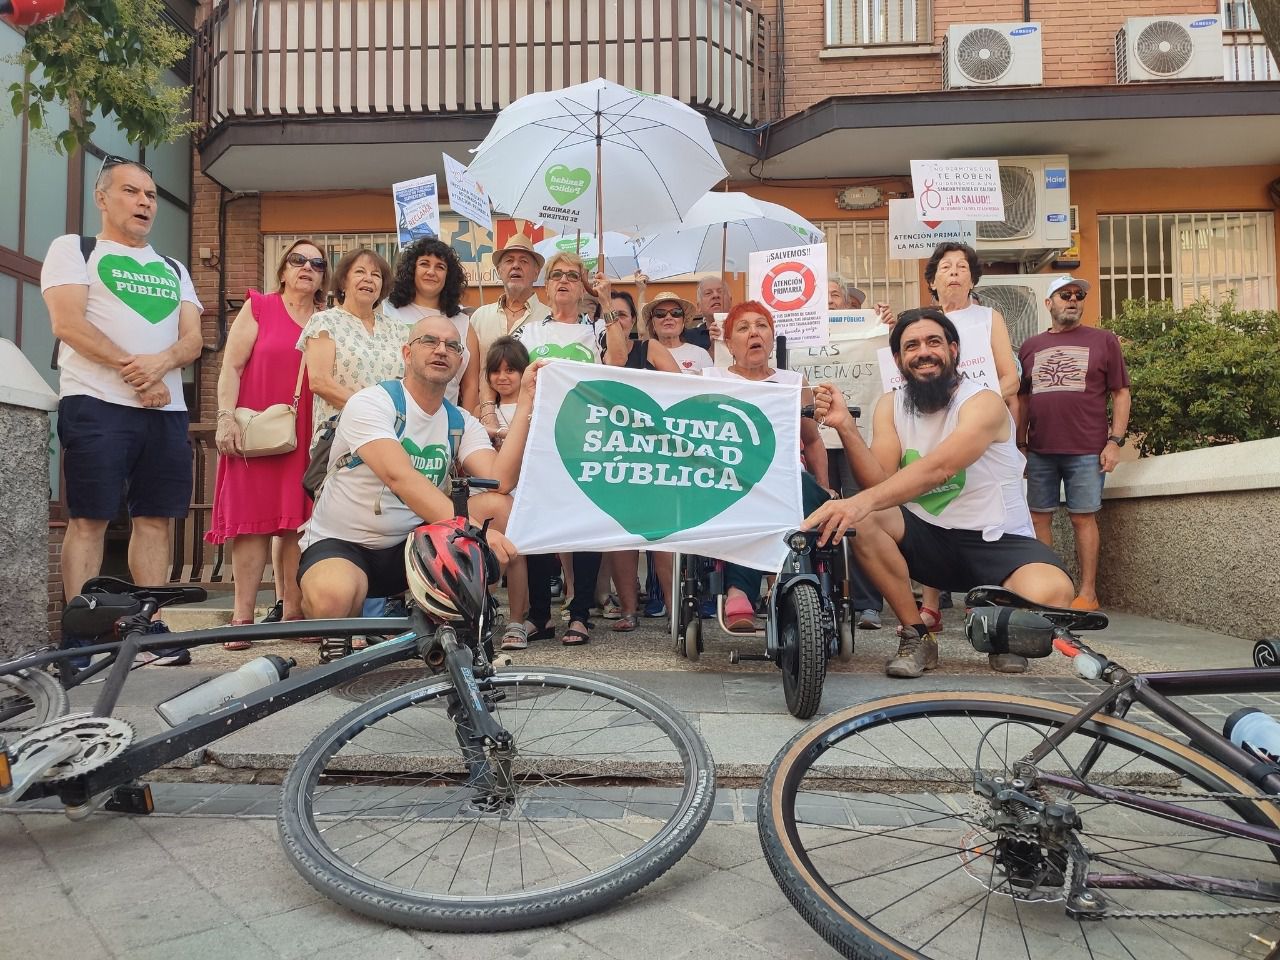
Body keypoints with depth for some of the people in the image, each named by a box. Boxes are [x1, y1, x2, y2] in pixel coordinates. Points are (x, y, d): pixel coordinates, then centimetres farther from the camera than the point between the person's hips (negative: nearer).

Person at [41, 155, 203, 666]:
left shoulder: (174, 270, 22)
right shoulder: (73, 249, 8)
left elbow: (193, 338, 9)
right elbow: (68, 323, -7)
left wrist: (161, 361, -13)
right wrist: (132, 369, -13)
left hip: (167, 409, 5)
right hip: (96, 404, -4)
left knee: (155, 519, 4)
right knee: (88, 520, -4)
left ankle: (152, 627, 9)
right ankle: (77, 637, 0)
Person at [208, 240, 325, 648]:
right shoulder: (258, 307, 7)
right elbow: (231, 366, 2)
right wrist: (226, 418, -9)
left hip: (307, 437, 3)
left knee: (298, 523, 2)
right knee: (253, 521, -3)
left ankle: (293, 612, 8)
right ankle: (242, 618, -1)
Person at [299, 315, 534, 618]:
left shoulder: (462, 423, 1)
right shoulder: (369, 403, -14)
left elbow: (500, 481, -18)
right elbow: (398, 476, -33)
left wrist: (525, 402, -20)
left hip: (409, 547, 4)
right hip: (338, 545, -4)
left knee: (501, 507, -17)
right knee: (332, 597, -38)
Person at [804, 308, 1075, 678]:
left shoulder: (983, 402, -14)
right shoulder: (890, 405, 2)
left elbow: (938, 468, -34)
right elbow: (881, 484, -11)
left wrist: (861, 502, -49)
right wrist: (845, 426, -26)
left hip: (997, 541, -3)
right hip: (927, 539, 4)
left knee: (1049, 594, -34)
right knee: (860, 521, -25)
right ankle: (917, 637, -8)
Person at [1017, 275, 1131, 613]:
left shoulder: (1103, 340, 7)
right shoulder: (1030, 347, 14)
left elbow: (1120, 394, 4)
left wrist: (1115, 440, -5)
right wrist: (1020, 443, 10)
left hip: (1086, 450, -3)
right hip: (1039, 451, 3)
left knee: (1083, 518, -1)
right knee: (1038, 518, 4)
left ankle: (1088, 593, 6)